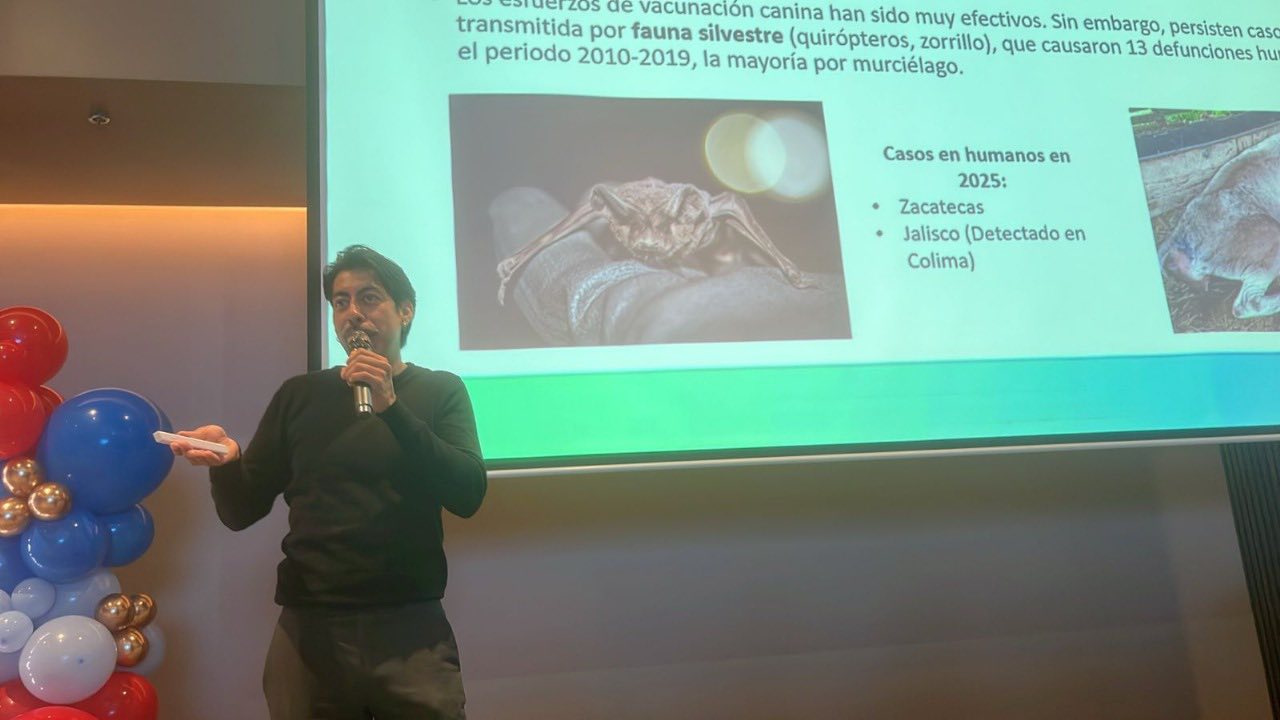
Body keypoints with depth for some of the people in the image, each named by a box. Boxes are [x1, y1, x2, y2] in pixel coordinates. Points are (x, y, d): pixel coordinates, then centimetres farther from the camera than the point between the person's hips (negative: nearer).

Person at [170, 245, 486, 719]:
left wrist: (390, 407, -19)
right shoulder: (299, 396, 8)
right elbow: (241, 512, 7)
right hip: (308, 630, 2)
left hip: (410, 630, -1)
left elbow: (467, 495, -11)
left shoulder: (440, 392, 3)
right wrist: (226, 461, -15)